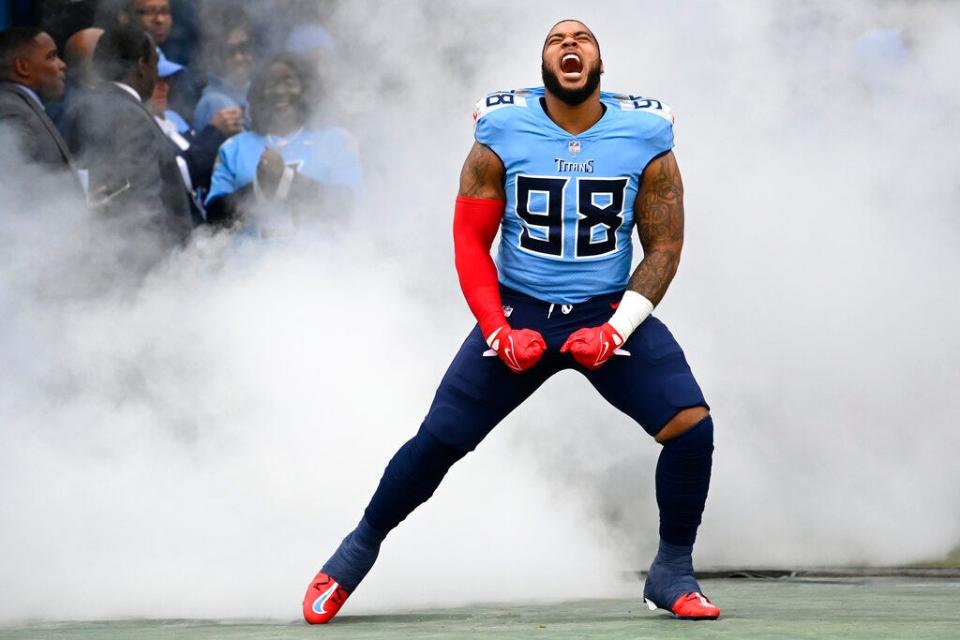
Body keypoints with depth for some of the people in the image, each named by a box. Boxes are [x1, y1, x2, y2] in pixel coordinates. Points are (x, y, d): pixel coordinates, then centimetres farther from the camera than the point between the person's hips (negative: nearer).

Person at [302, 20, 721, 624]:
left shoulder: (645, 139, -6)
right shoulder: (502, 134, -8)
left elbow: (664, 247, -1)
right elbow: (470, 243, -2)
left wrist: (617, 329, -13)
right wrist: (499, 332, -13)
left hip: (608, 311, 1)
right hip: (519, 310, -1)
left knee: (691, 425, -18)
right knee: (438, 439, -6)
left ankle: (672, 572, 1)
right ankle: (360, 547, 18)